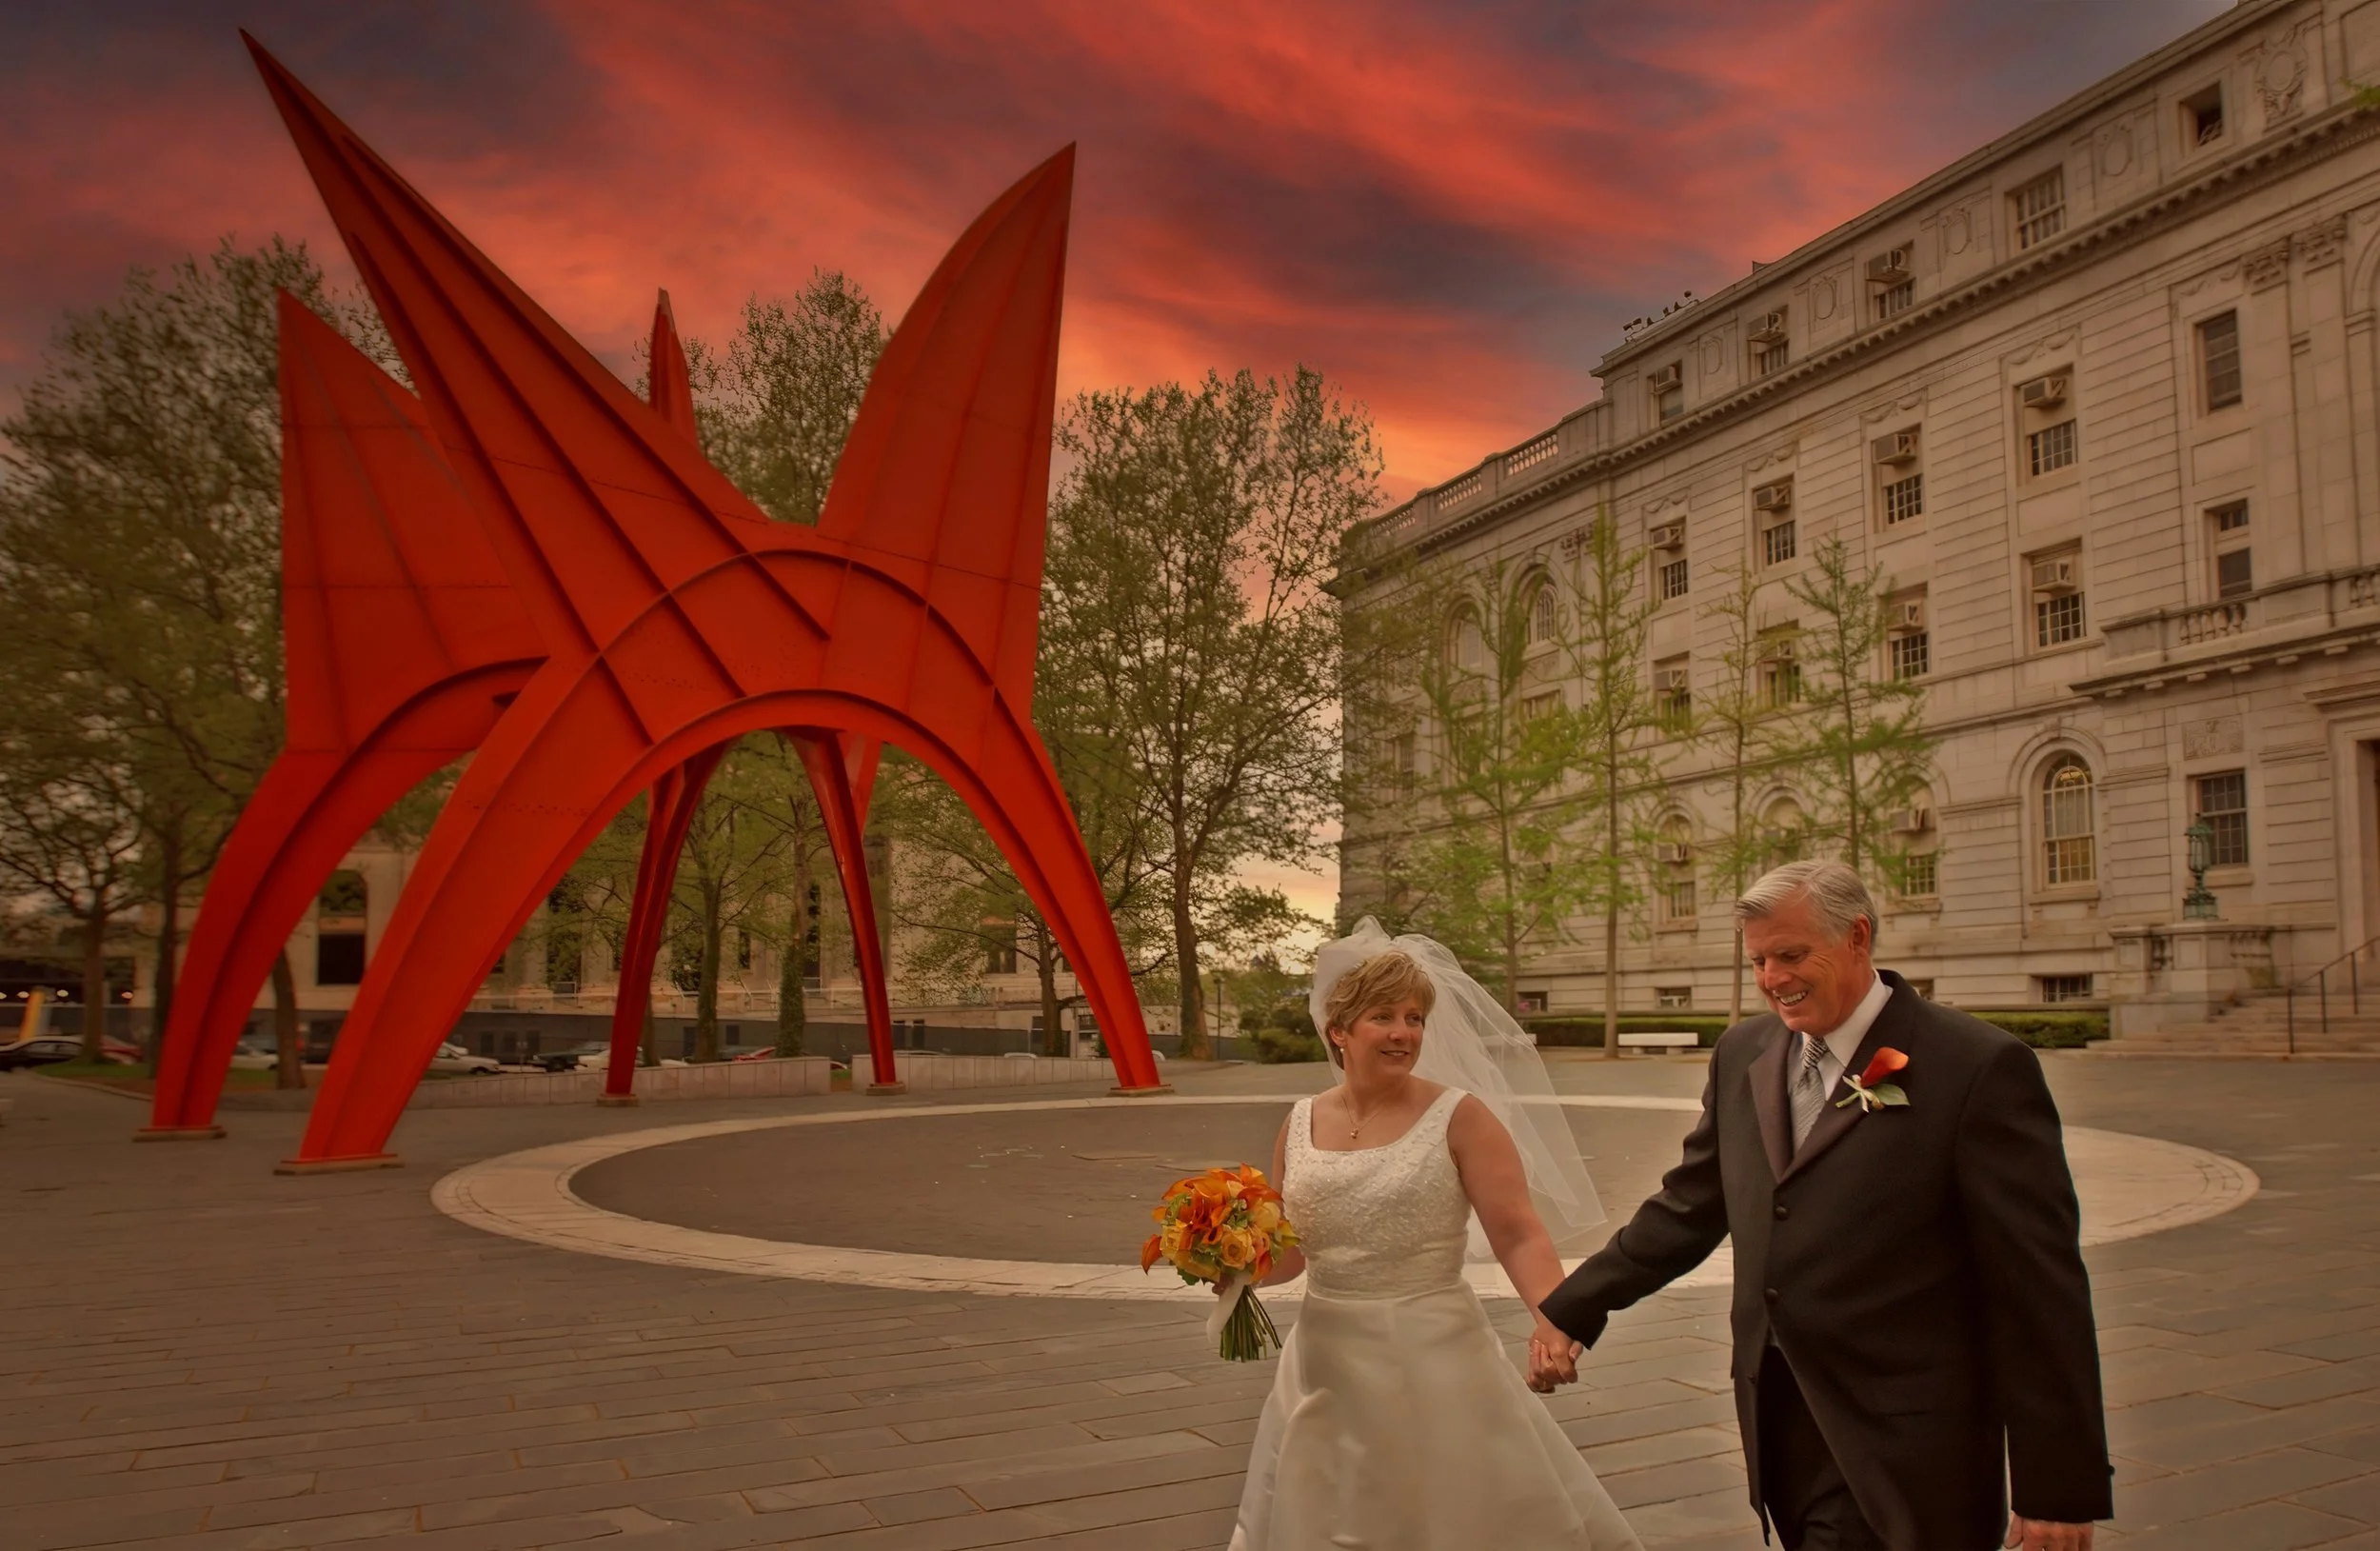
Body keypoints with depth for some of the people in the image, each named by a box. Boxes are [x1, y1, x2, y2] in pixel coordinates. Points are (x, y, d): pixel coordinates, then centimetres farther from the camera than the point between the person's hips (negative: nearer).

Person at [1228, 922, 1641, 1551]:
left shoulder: (1459, 1117, -9)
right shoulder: (1301, 1125, 3)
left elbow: (1519, 1235, -14)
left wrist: (1554, 1321, -30)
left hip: (1434, 1361, -4)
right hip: (1328, 1364, 4)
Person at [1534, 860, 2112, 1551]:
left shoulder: (1979, 1068, -13)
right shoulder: (1743, 1054, 6)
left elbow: (2041, 1287, -12)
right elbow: (1686, 1209, 13)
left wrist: (2059, 1487, -10)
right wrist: (1572, 1309, 9)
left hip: (1901, 1454, -6)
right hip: (1780, 1427, 6)